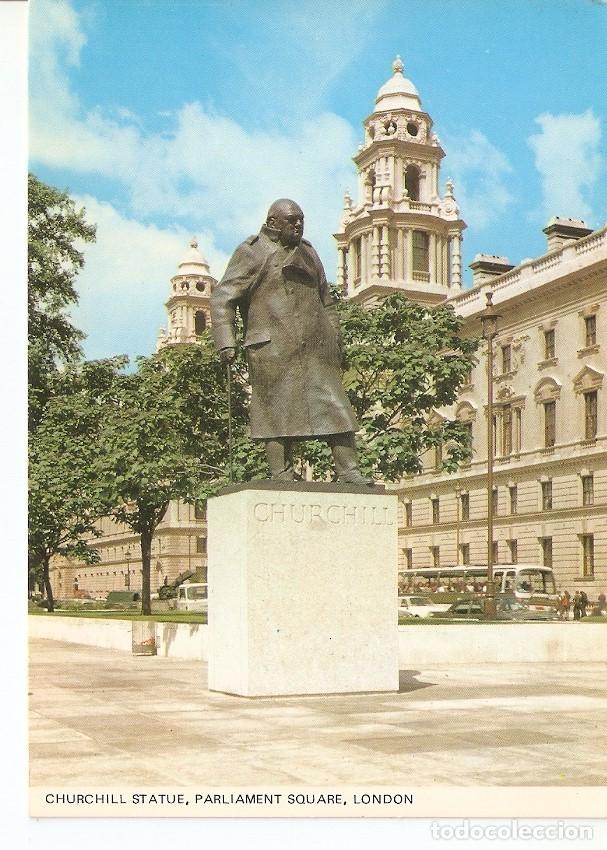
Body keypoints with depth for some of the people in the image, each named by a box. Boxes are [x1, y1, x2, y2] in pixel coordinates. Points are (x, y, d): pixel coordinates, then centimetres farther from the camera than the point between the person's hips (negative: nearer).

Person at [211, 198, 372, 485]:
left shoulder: (308, 252, 22)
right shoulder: (252, 252, 2)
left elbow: (326, 303, 28)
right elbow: (223, 298, -6)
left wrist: (335, 341, 19)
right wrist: (226, 343, -17)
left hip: (316, 350, 6)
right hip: (274, 350, -6)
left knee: (335, 406, 0)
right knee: (278, 412, -6)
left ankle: (349, 471, 1)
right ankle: (283, 476, -3)